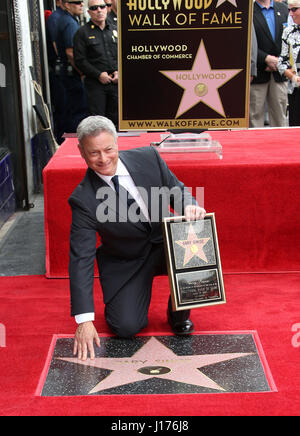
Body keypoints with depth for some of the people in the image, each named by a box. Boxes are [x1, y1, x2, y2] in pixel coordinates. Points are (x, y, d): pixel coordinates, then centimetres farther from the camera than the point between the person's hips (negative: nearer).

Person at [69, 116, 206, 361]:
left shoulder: (148, 158, -13)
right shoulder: (83, 200, -21)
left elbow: (177, 191, 0)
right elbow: (81, 258, -22)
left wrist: (189, 206, -27)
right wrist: (85, 320, -27)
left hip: (165, 245, 2)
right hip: (125, 264, -2)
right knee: (126, 327, -17)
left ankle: (178, 313, -2)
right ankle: (130, 298, 20)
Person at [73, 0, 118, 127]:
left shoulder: (114, 30, 13)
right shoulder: (83, 33, 0)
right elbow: (80, 60, -6)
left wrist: (118, 72, -1)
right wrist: (99, 75, -13)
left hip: (116, 82, 4)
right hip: (95, 83, -4)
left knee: (115, 118, 9)